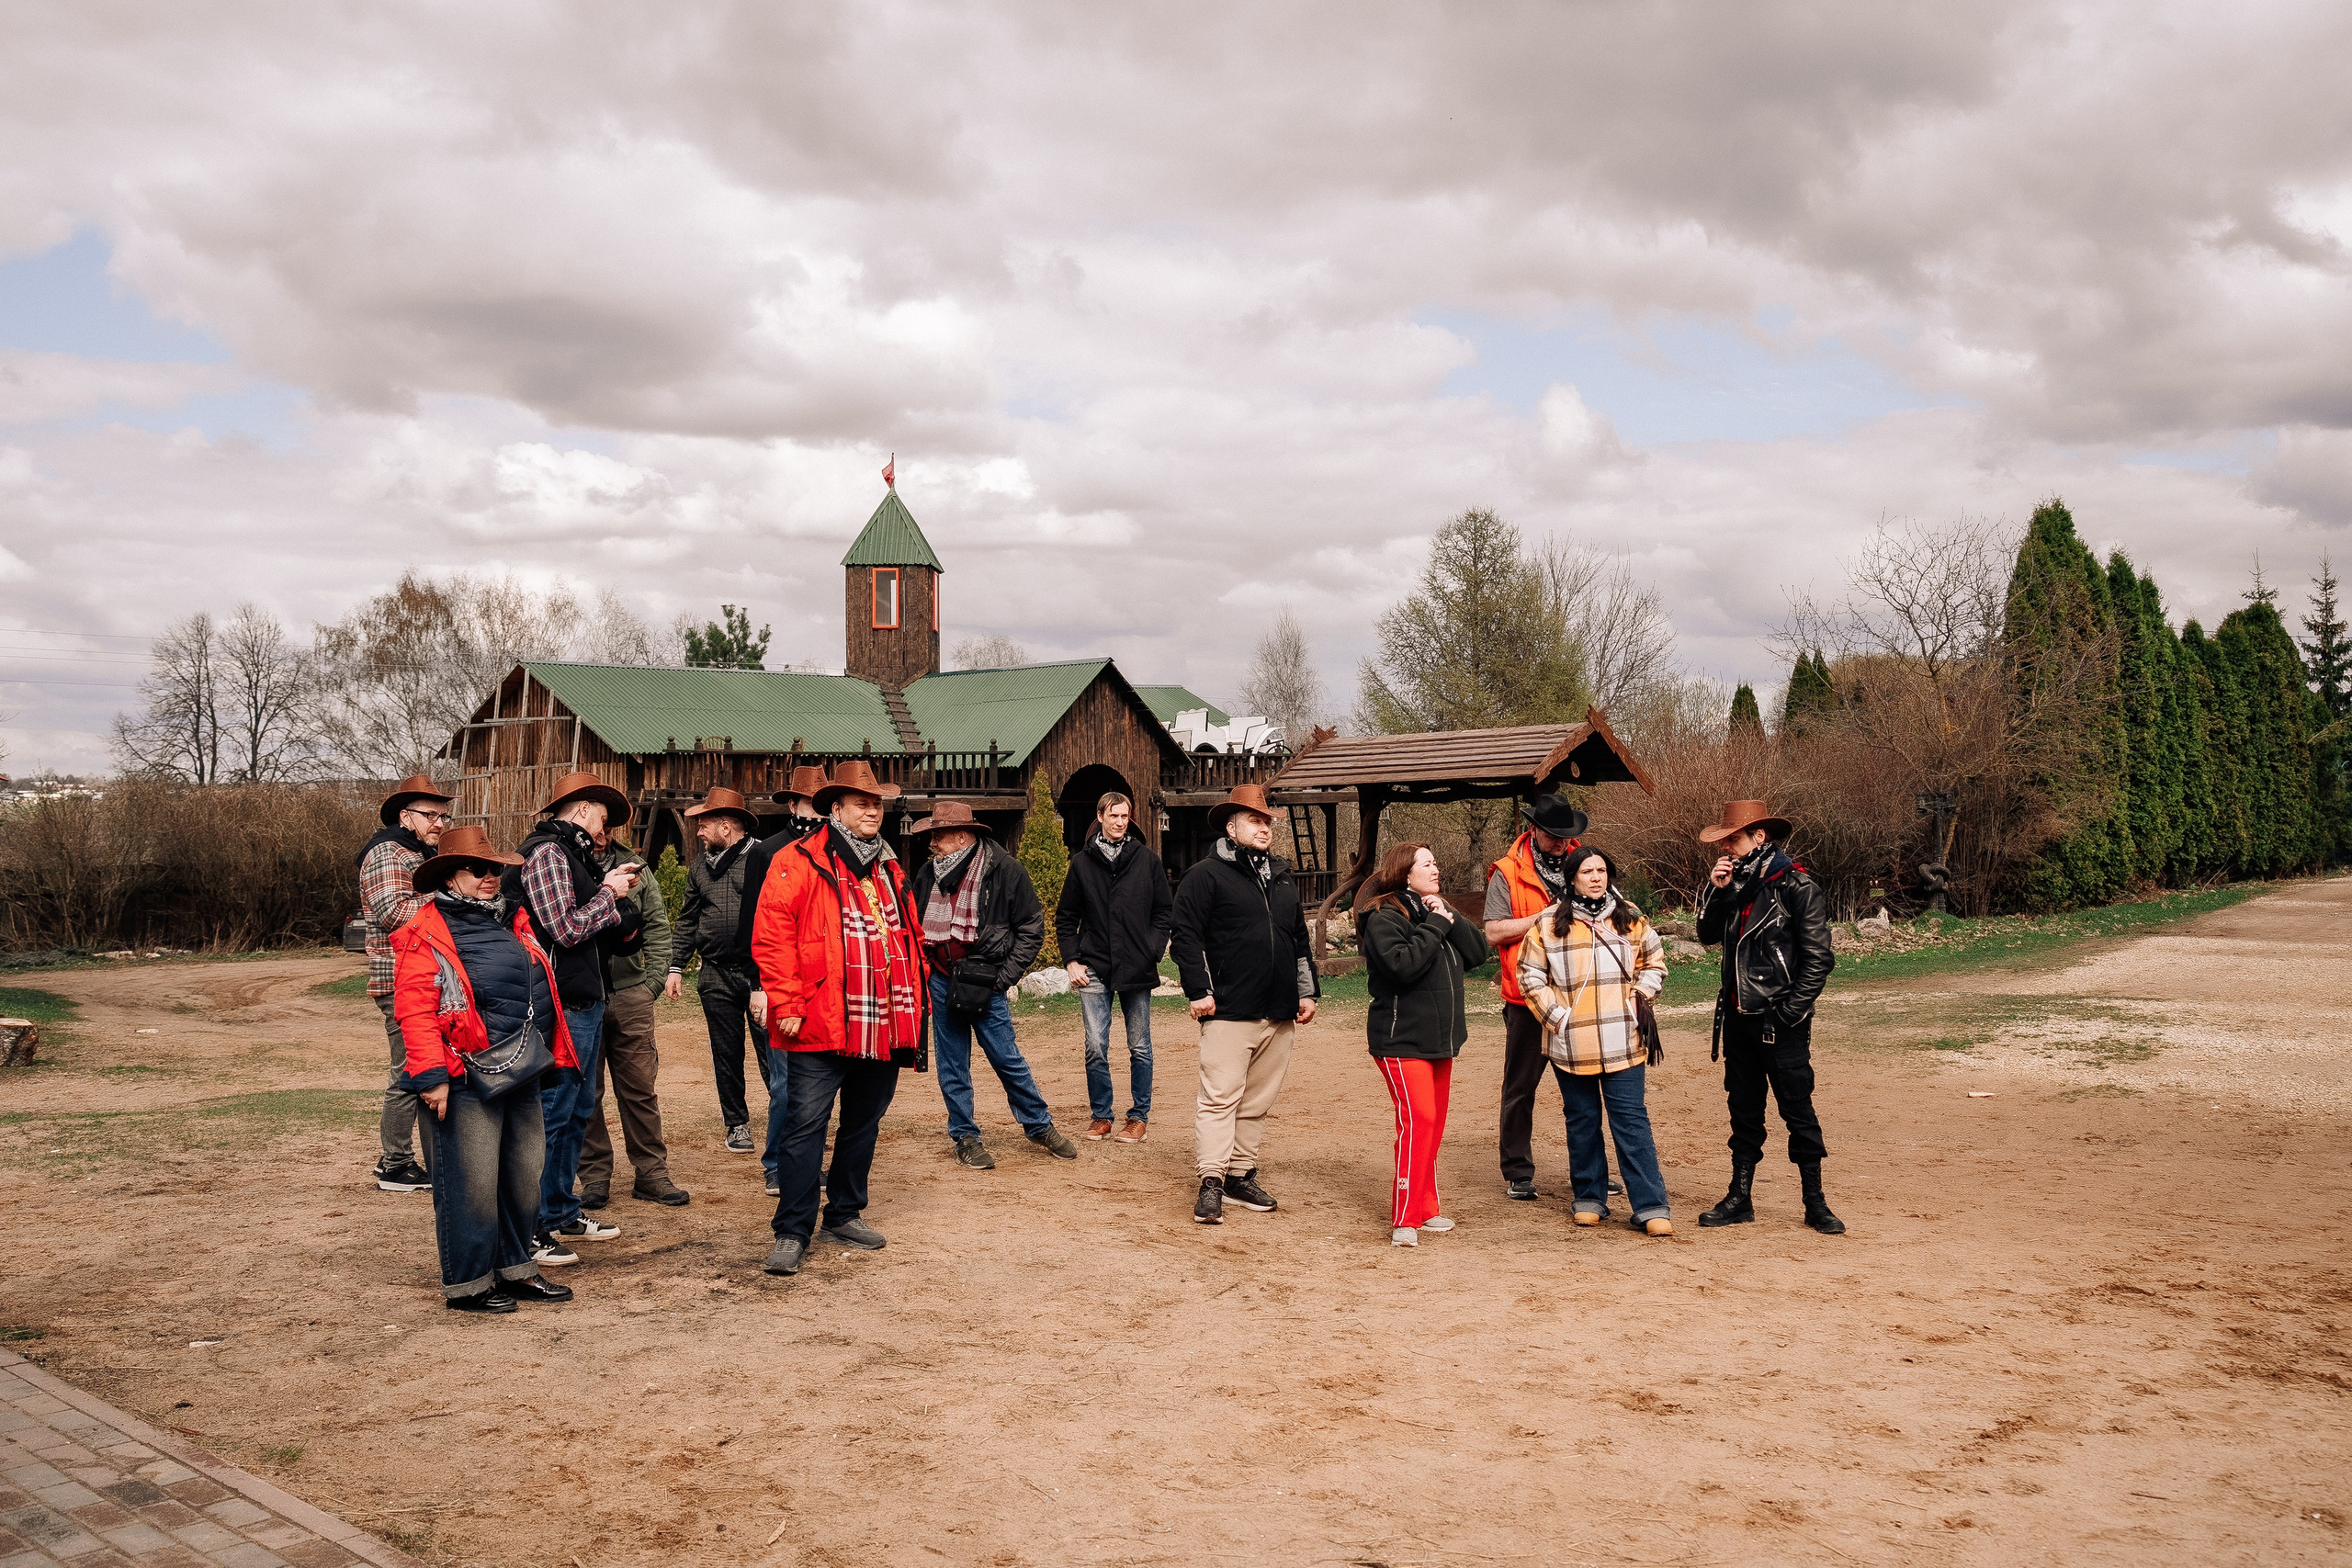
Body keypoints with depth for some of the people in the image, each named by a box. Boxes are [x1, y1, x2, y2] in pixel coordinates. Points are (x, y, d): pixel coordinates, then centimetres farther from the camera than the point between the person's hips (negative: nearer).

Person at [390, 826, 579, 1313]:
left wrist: (550, 1057, 19)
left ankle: (514, 1269, 27)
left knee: (525, 1175, 13)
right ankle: (466, 1283, 11)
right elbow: (415, 1011, -15)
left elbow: (540, 993, 22)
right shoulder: (425, 935, -7)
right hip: (466, 1084, -8)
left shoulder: (513, 924, 16)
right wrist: (431, 1076, -21)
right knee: (471, 1182, -2)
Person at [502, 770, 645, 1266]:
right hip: (562, 1005, -11)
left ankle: (563, 1214, 28)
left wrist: (609, 888, 7)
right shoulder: (547, 853, -13)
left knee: (576, 1113, 17)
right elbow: (565, 928, -18)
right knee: (551, 1115, -6)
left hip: (585, 1000, 11)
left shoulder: (572, 853, 18)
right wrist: (609, 895, -7)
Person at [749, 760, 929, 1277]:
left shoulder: (890, 871, 18)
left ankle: (845, 1213, 29)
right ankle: (791, 1232, 0)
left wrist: (915, 999, 15)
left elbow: (911, 939, 24)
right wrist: (785, 1003, -16)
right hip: (821, 1025, -7)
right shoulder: (797, 862, -4)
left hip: (884, 1030, 7)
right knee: (805, 1126, -6)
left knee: (863, 1123, 15)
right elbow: (771, 937, -10)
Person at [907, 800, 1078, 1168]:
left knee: (1008, 1059, 1)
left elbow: (1031, 927, -4)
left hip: (983, 984, -4)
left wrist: (1007, 975, -9)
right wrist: (922, 968, 6)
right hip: (941, 982, 4)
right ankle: (965, 1137, 19)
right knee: (952, 1066, 8)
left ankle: (1039, 1126, 17)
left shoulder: (1005, 871, -7)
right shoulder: (927, 874, 6)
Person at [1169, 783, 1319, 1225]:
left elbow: (1300, 940, 24)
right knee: (1221, 1096, -9)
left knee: (1258, 1102, 10)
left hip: (1279, 1014, 7)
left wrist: (1307, 991, 17)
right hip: (1229, 1010, -6)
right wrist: (1199, 991, -13)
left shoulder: (1283, 878, 19)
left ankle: (1242, 1175, 18)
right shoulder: (1206, 875, -3)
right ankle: (1212, 1182, -7)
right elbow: (1184, 935, -8)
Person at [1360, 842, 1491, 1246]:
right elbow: (1402, 964, -26)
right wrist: (1434, 926, -19)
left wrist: (1450, 920, -9)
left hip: (1441, 1040, 8)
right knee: (1418, 1121, -16)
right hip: (1402, 1040, -8)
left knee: (1434, 1124, 11)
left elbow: (1479, 952, 5)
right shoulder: (1384, 918, -11)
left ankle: (1425, 1209, 21)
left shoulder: (1439, 912, 14)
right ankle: (1404, 1220, -13)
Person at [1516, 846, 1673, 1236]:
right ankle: (1590, 1199, 22)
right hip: (1571, 1044, 0)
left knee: (1632, 1121, -3)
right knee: (1582, 1123, 10)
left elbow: (1654, 962, 18)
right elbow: (1531, 976, 5)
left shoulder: (1630, 919, 6)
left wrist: (1639, 1001, 5)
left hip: (1622, 1043, 0)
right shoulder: (1548, 924, 1)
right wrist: (1556, 1015, -4)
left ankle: (1651, 1208, -2)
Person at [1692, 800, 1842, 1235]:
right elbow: (1708, 935, 12)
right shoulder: (1737, 883, 10)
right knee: (1744, 1110, 13)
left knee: (1798, 1111, 1)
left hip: (1780, 1023, -7)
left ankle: (1815, 1203, 10)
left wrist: (1789, 1012, -15)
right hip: (1739, 1018, 7)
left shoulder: (1797, 887, -11)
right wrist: (1715, 890, -2)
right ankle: (1740, 1198, 20)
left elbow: (1818, 958, -13)